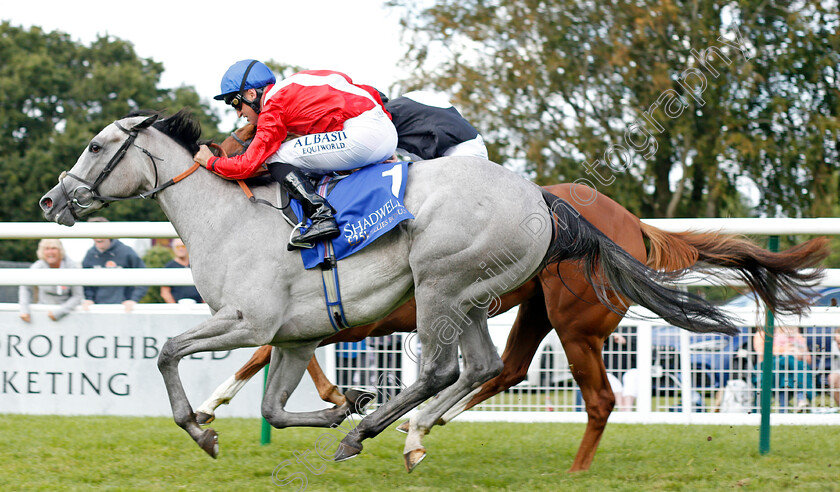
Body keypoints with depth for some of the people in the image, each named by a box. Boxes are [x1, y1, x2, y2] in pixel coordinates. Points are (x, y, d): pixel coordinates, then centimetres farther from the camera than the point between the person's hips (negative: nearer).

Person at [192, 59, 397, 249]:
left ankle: (322, 217, -17)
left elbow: (248, 165, -2)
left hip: (363, 134, -10)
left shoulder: (273, 107, -3)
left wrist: (210, 161, 14)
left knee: (276, 159, -4)